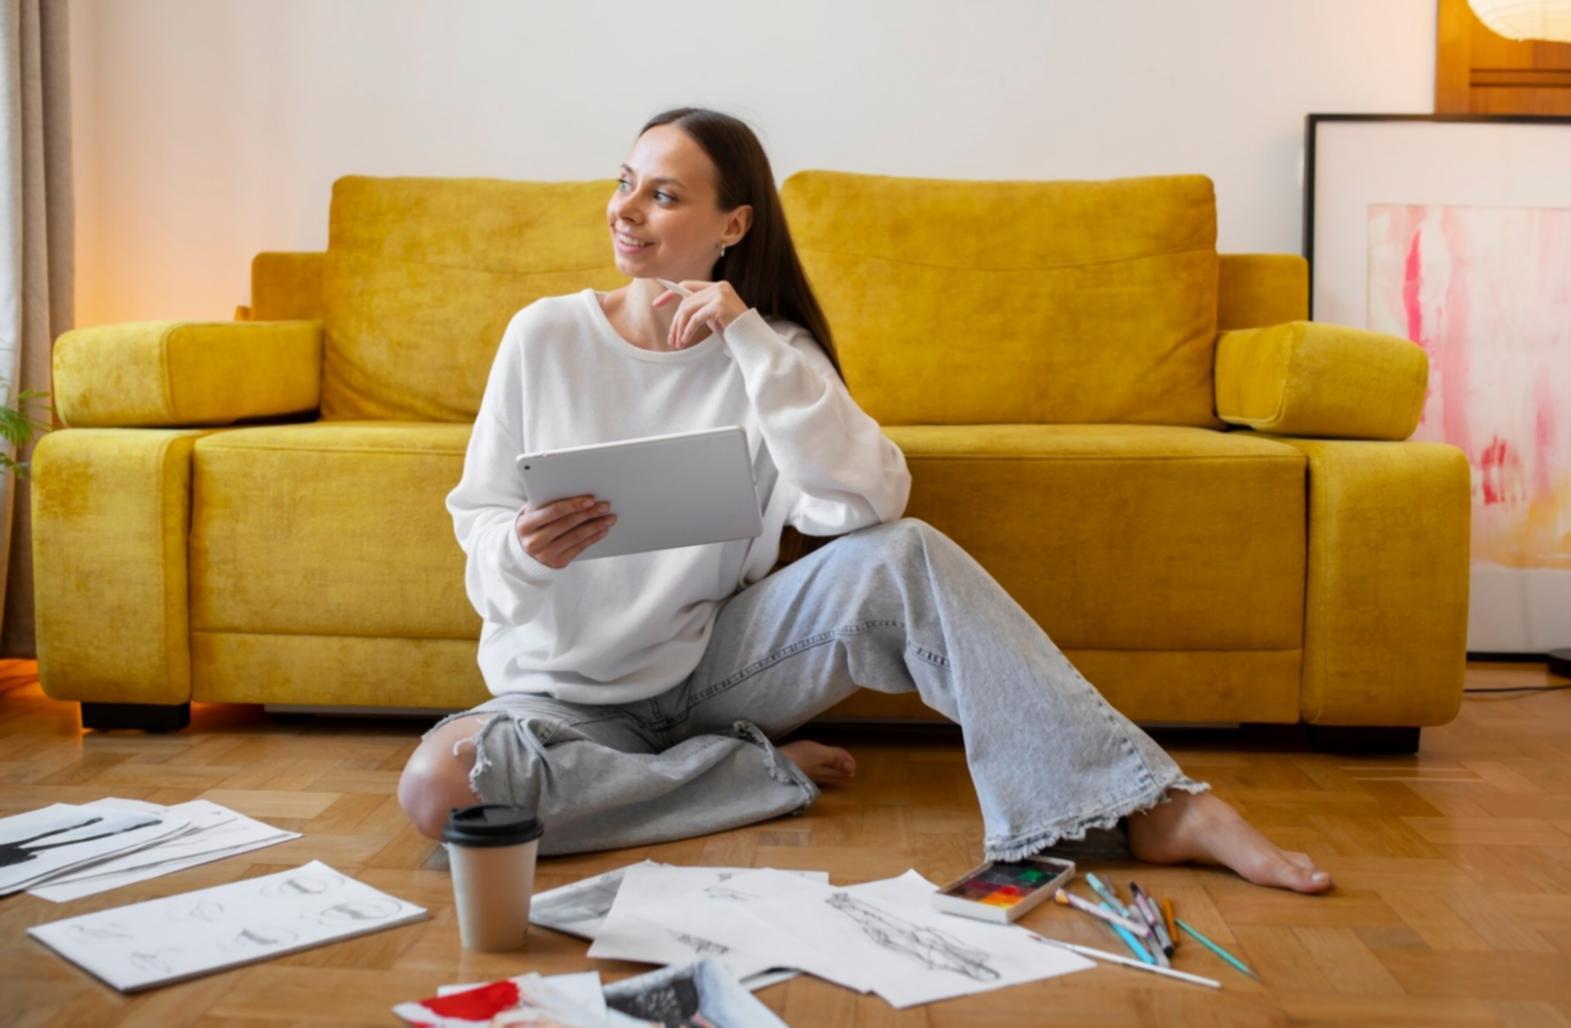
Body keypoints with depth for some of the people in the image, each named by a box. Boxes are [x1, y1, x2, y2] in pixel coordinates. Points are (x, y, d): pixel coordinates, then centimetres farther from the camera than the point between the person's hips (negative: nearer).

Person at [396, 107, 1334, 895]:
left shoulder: (767, 352, -4)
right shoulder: (544, 334, -6)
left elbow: (865, 503, -22)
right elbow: (479, 521, -2)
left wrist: (748, 340, -25)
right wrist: (522, 551, -27)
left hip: (712, 661, 0)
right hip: (571, 688, 0)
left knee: (903, 554, -24)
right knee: (439, 785, -32)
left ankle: (1153, 809, -23)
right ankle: (769, 773, -16)